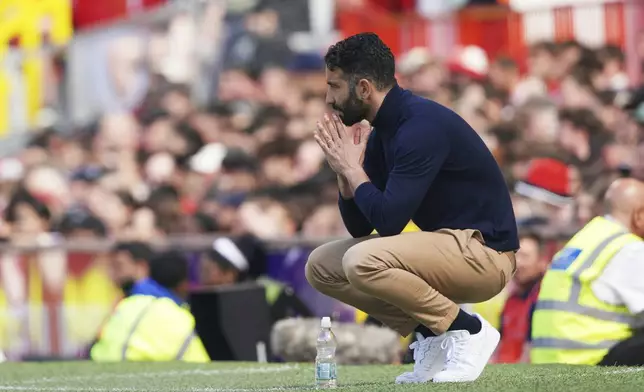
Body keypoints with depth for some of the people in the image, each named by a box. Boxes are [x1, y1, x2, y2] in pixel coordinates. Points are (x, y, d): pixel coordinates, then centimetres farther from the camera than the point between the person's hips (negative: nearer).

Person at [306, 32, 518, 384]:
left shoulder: (422, 126, -20)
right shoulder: (383, 131, 8)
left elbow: (388, 221, -25)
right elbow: (360, 226, 12)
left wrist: (353, 168, -11)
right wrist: (344, 170, -3)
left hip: (482, 253, -10)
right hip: (445, 245, 10)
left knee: (364, 261, -29)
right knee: (321, 266, 5)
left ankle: (466, 331, -12)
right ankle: (430, 334, 5)